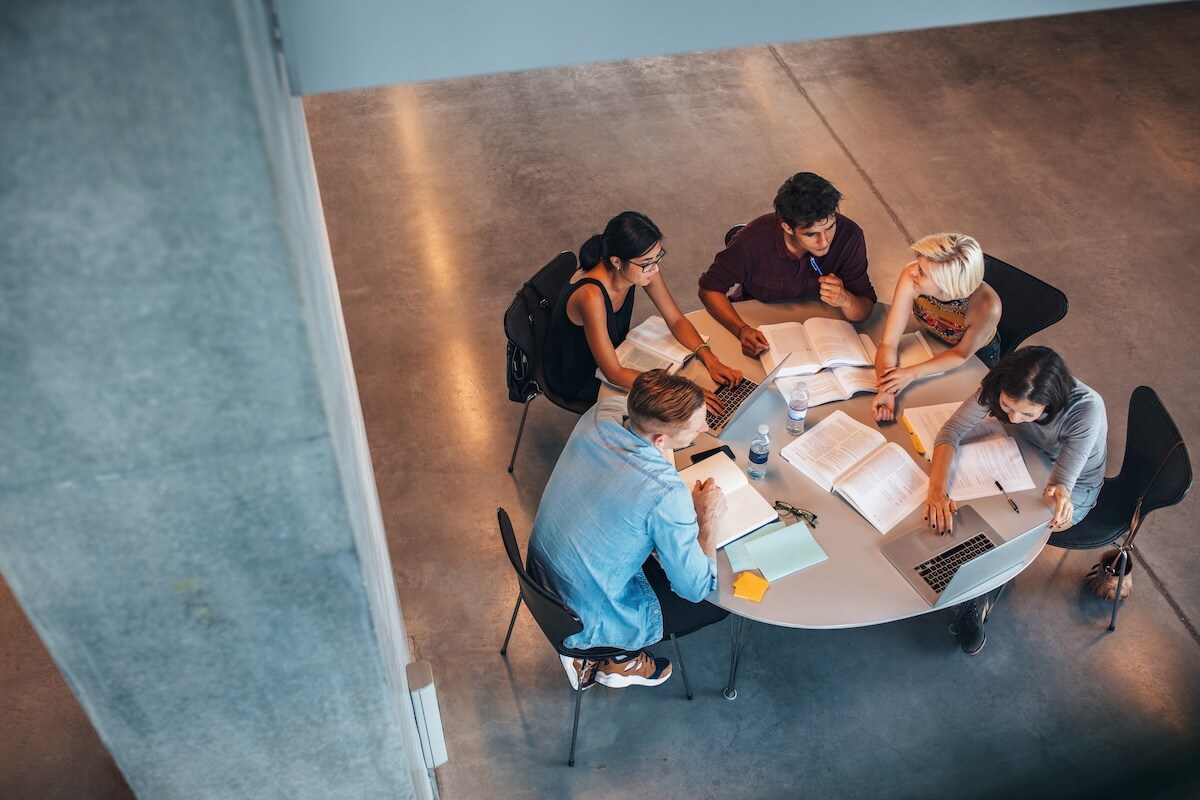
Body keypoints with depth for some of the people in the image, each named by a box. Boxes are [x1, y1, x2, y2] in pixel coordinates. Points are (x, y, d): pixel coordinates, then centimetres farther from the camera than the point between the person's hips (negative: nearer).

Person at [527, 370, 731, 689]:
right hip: (586, 623, -6)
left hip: (540, 577, 7)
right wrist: (708, 517, -9)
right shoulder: (667, 495, -35)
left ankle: (585, 651, 27)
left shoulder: (601, 413, -16)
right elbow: (696, 588, -21)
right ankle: (621, 659, 19)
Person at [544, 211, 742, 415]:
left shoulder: (643, 266, -19)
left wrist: (709, 359, -23)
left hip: (615, 352, 7)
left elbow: (676, 320, -8)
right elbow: (613, 374, -35)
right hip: (578, 379, -6)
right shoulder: (591, 296, -40)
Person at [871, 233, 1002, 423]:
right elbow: (888, 344, -32)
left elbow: (961, 355, -23)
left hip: (977, 355, -2)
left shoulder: (986, 307, -44)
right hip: (932, 342, 2)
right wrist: (885, 390, -47)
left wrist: (912, 373, -34)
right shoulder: (911, 276, -39)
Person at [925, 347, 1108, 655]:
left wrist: (1060, 494, -59)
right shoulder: (1000, 386, -30)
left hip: (1076, 483, -3)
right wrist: (937, 491, -44)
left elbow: (1063, 480, -34)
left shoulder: (1087, 410, -39)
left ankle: (978, 604, 4)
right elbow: (952, 430, -28)